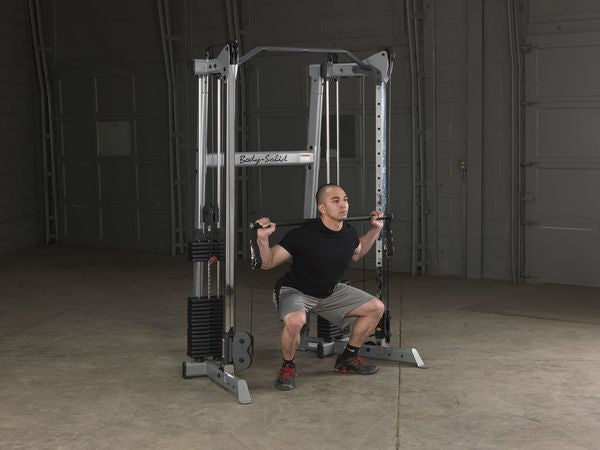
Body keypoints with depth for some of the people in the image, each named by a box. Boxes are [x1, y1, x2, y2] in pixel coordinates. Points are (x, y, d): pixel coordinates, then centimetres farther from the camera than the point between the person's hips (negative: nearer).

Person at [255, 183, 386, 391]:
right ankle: (288, 368, -10)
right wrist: (262, 238, -39)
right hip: (295, 291, -7)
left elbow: (356, 254, 17)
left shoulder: (349, 233, -9)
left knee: (376, 307, 0)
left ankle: (348, 358, 17)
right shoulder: (304, 235, -29)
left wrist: (375, 229, 10)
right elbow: (267, 263, -22)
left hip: (330, 291, 7)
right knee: (295, 320, -40)